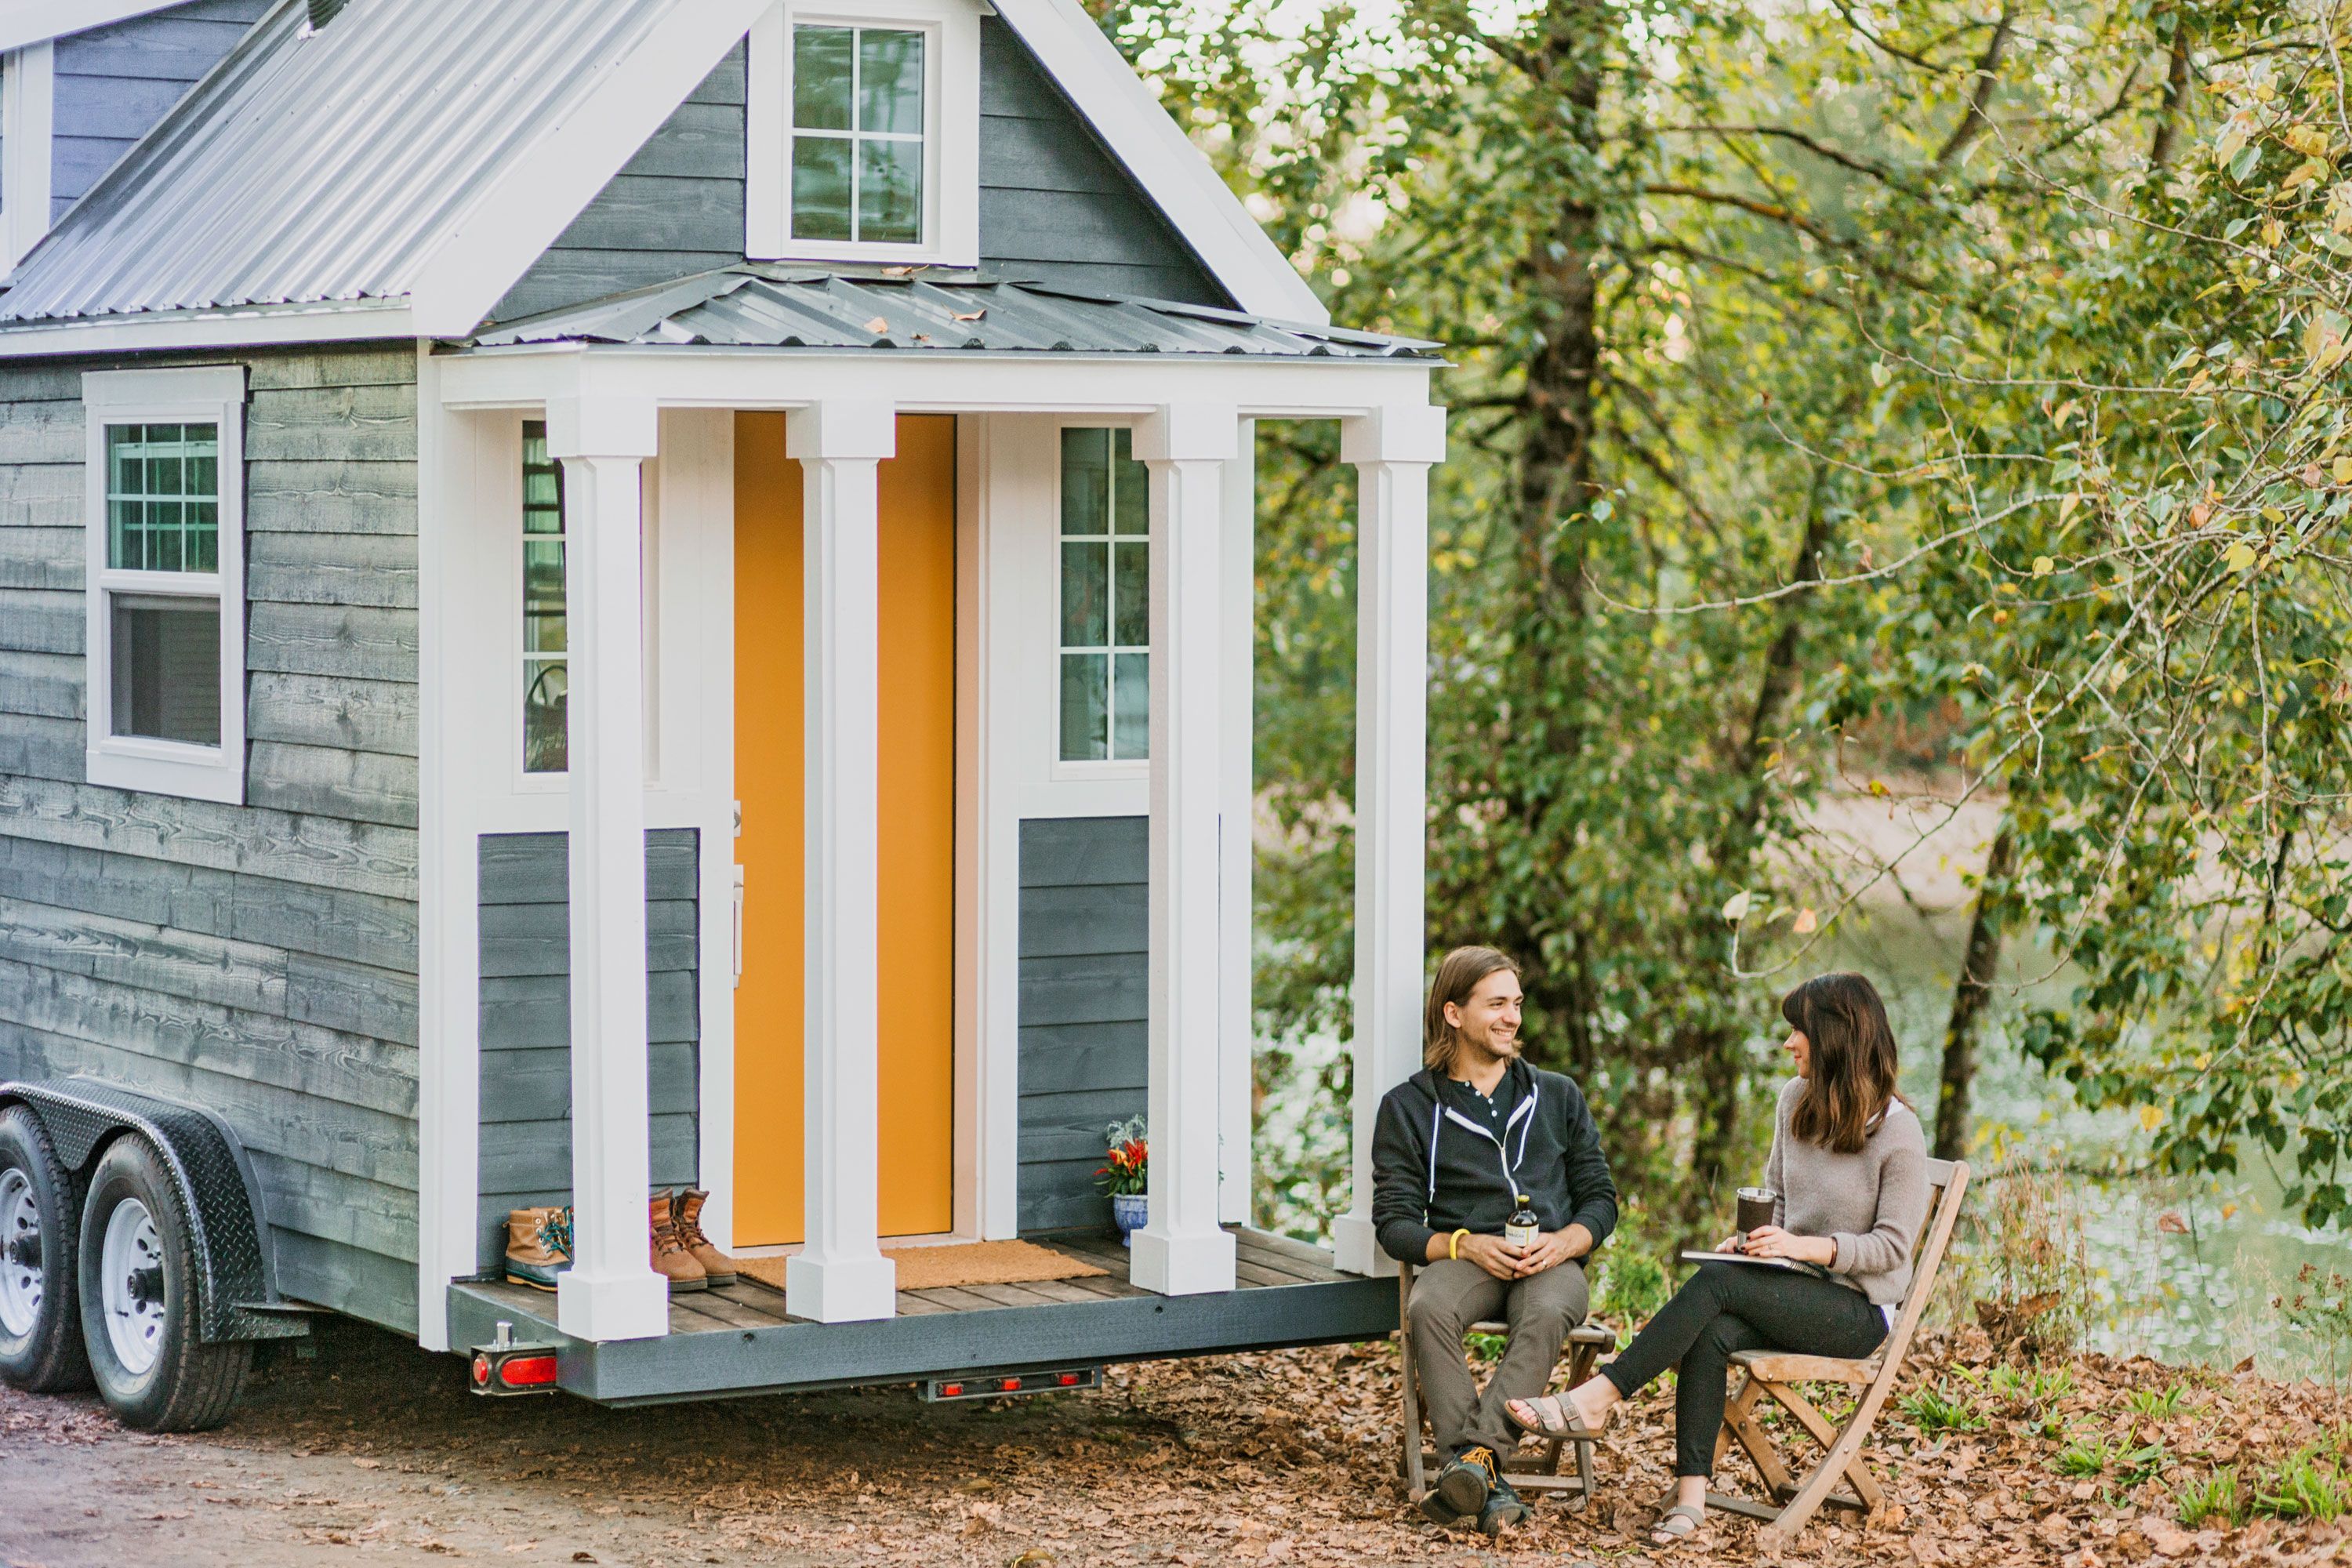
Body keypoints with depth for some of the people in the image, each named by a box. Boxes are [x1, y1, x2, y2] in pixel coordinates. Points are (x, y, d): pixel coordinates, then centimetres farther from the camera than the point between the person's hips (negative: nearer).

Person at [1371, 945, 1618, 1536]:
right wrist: (1464, 1245, -14)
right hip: (1463, 1259, -1)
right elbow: (1394, 1223, 6)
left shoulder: (1558, 1096, 21)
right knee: (1428, 1309, -37)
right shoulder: (1409, 1106, 13)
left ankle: (1476, 1457, -49)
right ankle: (1487, 1485, -44)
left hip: (1552, 1260, 1)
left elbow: (1601, 1199, 17)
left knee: (1547, 1313, -37)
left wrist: (1562, 1243, -7)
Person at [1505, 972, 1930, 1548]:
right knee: (1711, 1333, -29)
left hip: (1860, 1310, -6)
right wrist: (1751, 1235, -1)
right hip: (1797, 1291, 6)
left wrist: (1805, 1245, -24)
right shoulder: (1796, 1100, 8)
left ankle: (1596, 1400, -28)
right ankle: (1690, 1495, -33)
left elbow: (1893, 1246, -12)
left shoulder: (1897, 1131, -12)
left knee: (1717, 1282, -29)